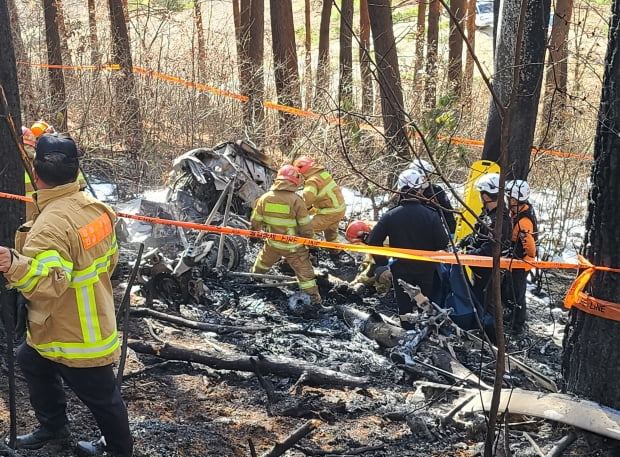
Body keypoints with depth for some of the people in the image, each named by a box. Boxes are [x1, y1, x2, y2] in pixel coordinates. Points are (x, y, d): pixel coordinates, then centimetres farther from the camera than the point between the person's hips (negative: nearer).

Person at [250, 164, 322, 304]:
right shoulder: (296, 201, -22)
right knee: (304, 270, 10)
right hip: (293, 246, -4)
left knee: (263, 261, 31)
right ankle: (314, 296, 17)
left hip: (272, 243, 4)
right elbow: (306, 227, -15)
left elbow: (255, 221, 2)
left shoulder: (264, 198, -10)